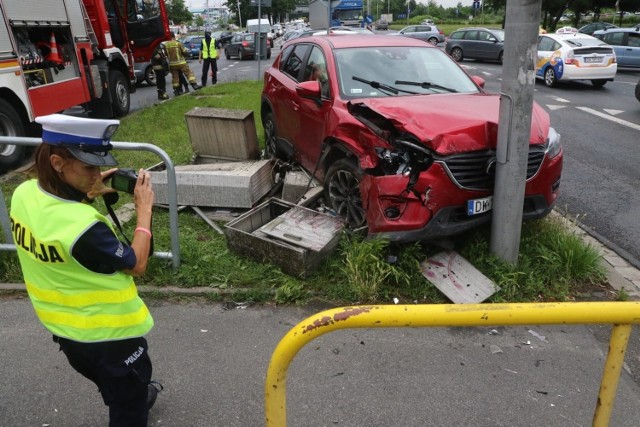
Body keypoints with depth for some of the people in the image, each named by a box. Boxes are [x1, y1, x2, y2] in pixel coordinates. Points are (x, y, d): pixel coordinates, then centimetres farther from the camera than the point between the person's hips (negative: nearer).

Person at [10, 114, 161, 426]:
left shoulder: (24, 194, -12)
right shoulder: (84, 227, -36)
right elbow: (136, 265, -21)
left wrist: (88, 195, -1)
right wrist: (144, 208, -14)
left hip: (63, 327, 8)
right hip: (108, 333, -8)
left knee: (114, 391, 36)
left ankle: (137, 397, 62)